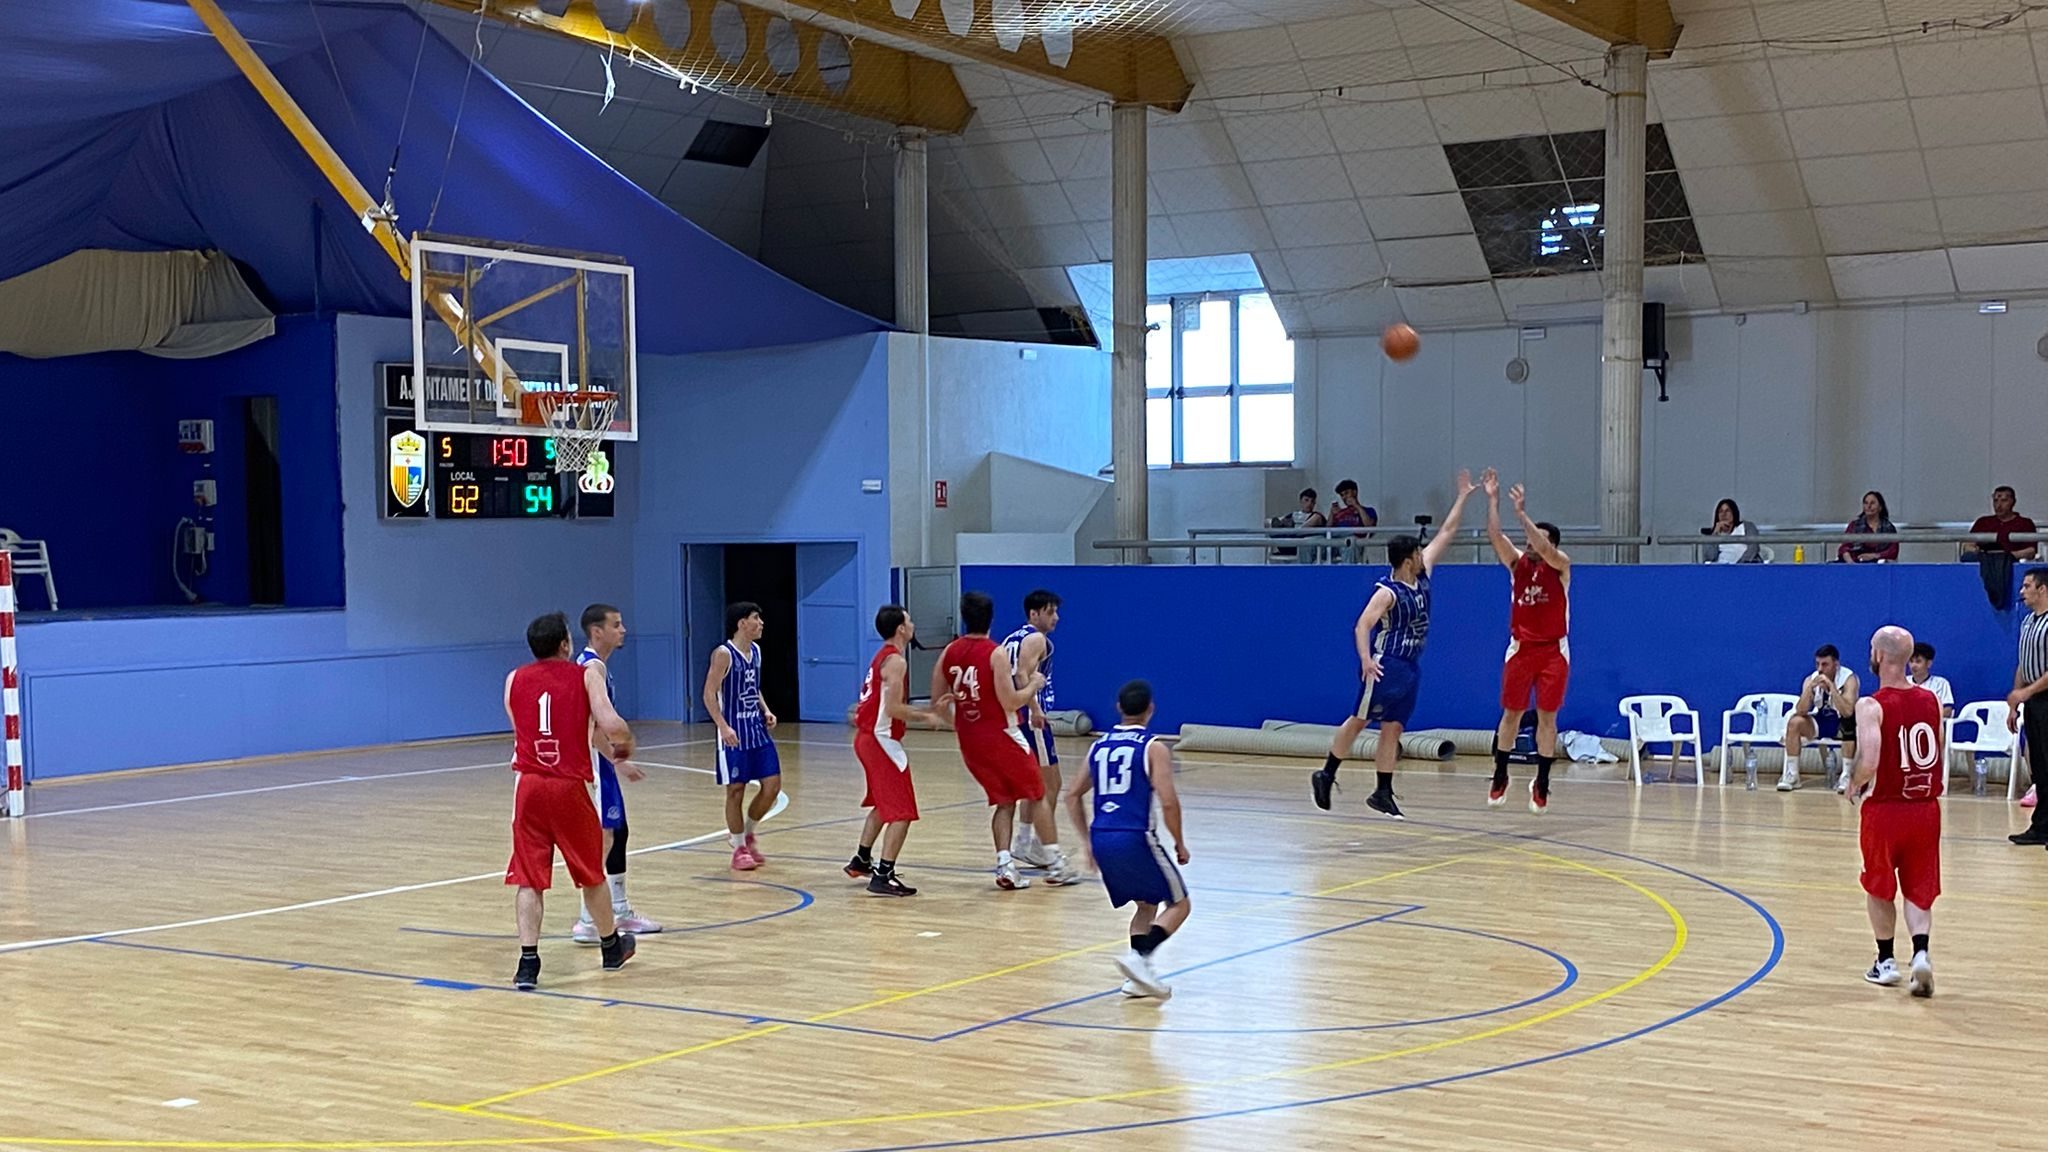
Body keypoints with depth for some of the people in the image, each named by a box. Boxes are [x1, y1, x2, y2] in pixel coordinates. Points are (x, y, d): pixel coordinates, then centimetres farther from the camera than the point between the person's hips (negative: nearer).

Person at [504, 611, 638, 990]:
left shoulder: (514, 680, 9)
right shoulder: (587, 674, -2)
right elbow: (610, 725, -15)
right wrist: (626, 740, 9)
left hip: (530, 785, 2)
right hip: (570, 787, -2)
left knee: (528, 878, 4)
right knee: (591, 872, 16)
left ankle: (528, 963, -6)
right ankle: (612, 947, 33)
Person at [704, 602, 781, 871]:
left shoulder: (755, 651, 9)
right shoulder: (724, 654, -14)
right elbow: (709, 694, -16)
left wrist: (766, 710, 5)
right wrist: (723, 727, -25)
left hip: (757, 728, 7)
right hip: (734, 733, -7)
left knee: (772, 785, 3)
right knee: (736, 790, 1)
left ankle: (746, 832, 23)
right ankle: (739, 848, 13)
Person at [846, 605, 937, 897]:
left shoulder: (882, 657, 14)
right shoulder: (895, 661, -16)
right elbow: (894, 709, -23)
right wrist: (925, 717, -12)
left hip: (866, 738, 10)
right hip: (881, 740, -10)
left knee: (883, 805, 27)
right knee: (901, 813, -8)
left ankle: (861, 861, 37)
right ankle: (883, 877, -12)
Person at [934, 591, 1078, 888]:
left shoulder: (948, 653, 2)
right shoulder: (996, 654, -15)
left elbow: (937, 704, 7)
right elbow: (1010, 702, -18)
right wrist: (1035, 684, -1)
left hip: (969, 740, 5)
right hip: (1000, 736, -5)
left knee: (1004, 801, 15)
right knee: (1037, 795, 9)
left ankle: (1005, 866, 0)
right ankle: (1056, 864, 11)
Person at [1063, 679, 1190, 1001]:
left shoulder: (1099, 746, 14)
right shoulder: (1154, 748, -3)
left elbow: (1072, 795, 16)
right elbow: (1168, 802, -12)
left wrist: (1088, 841, 21)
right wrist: (1179, 843, 2)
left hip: (1101, 839, 6)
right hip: (1135, 838, -6)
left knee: (1146, 905, 23)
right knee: (1179, 904, 9)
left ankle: (1139, 976, 7)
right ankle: (1139, 956, -14)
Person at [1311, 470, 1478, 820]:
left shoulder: (1422, 575, 6)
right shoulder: (1388, 592, -16)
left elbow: (1446, 533, 12)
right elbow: (1362, 625, -24)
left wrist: (1463, 497, 13)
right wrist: (1365, 658, -39)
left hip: (1410, 667, 8)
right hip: (1384, 665, -8)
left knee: (1393, 728, 6)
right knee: (1359, 720, 0)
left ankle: (1383, 793, 8)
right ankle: (1326, 776, 12)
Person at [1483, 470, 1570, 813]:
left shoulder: (1561, 565, -6)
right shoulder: (1518, 563, 2)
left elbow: (1544, 549, -27)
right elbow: (1495, 536, -12)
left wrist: (1521, 513, -34)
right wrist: (1492, 500, -22)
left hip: (1553, 650, -2)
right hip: (1521, 647, 2)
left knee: (1547, 716, 0)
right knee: (1511, 713, 7)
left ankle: (1541, 782, 7)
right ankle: (1500, 777, 18)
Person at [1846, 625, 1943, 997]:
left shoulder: (1871, 706, -15)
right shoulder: (1931, 700, 2)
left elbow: (1869, 762, -26)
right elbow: (1941, 758, 9)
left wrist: (1854, 786, -6)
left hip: (1884, 809, -4)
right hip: (1926, 808, 4)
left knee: (1879, 887, 15)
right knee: (1919, 889, 12)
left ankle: (1886, 962, 23)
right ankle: (1920, 954, -7)